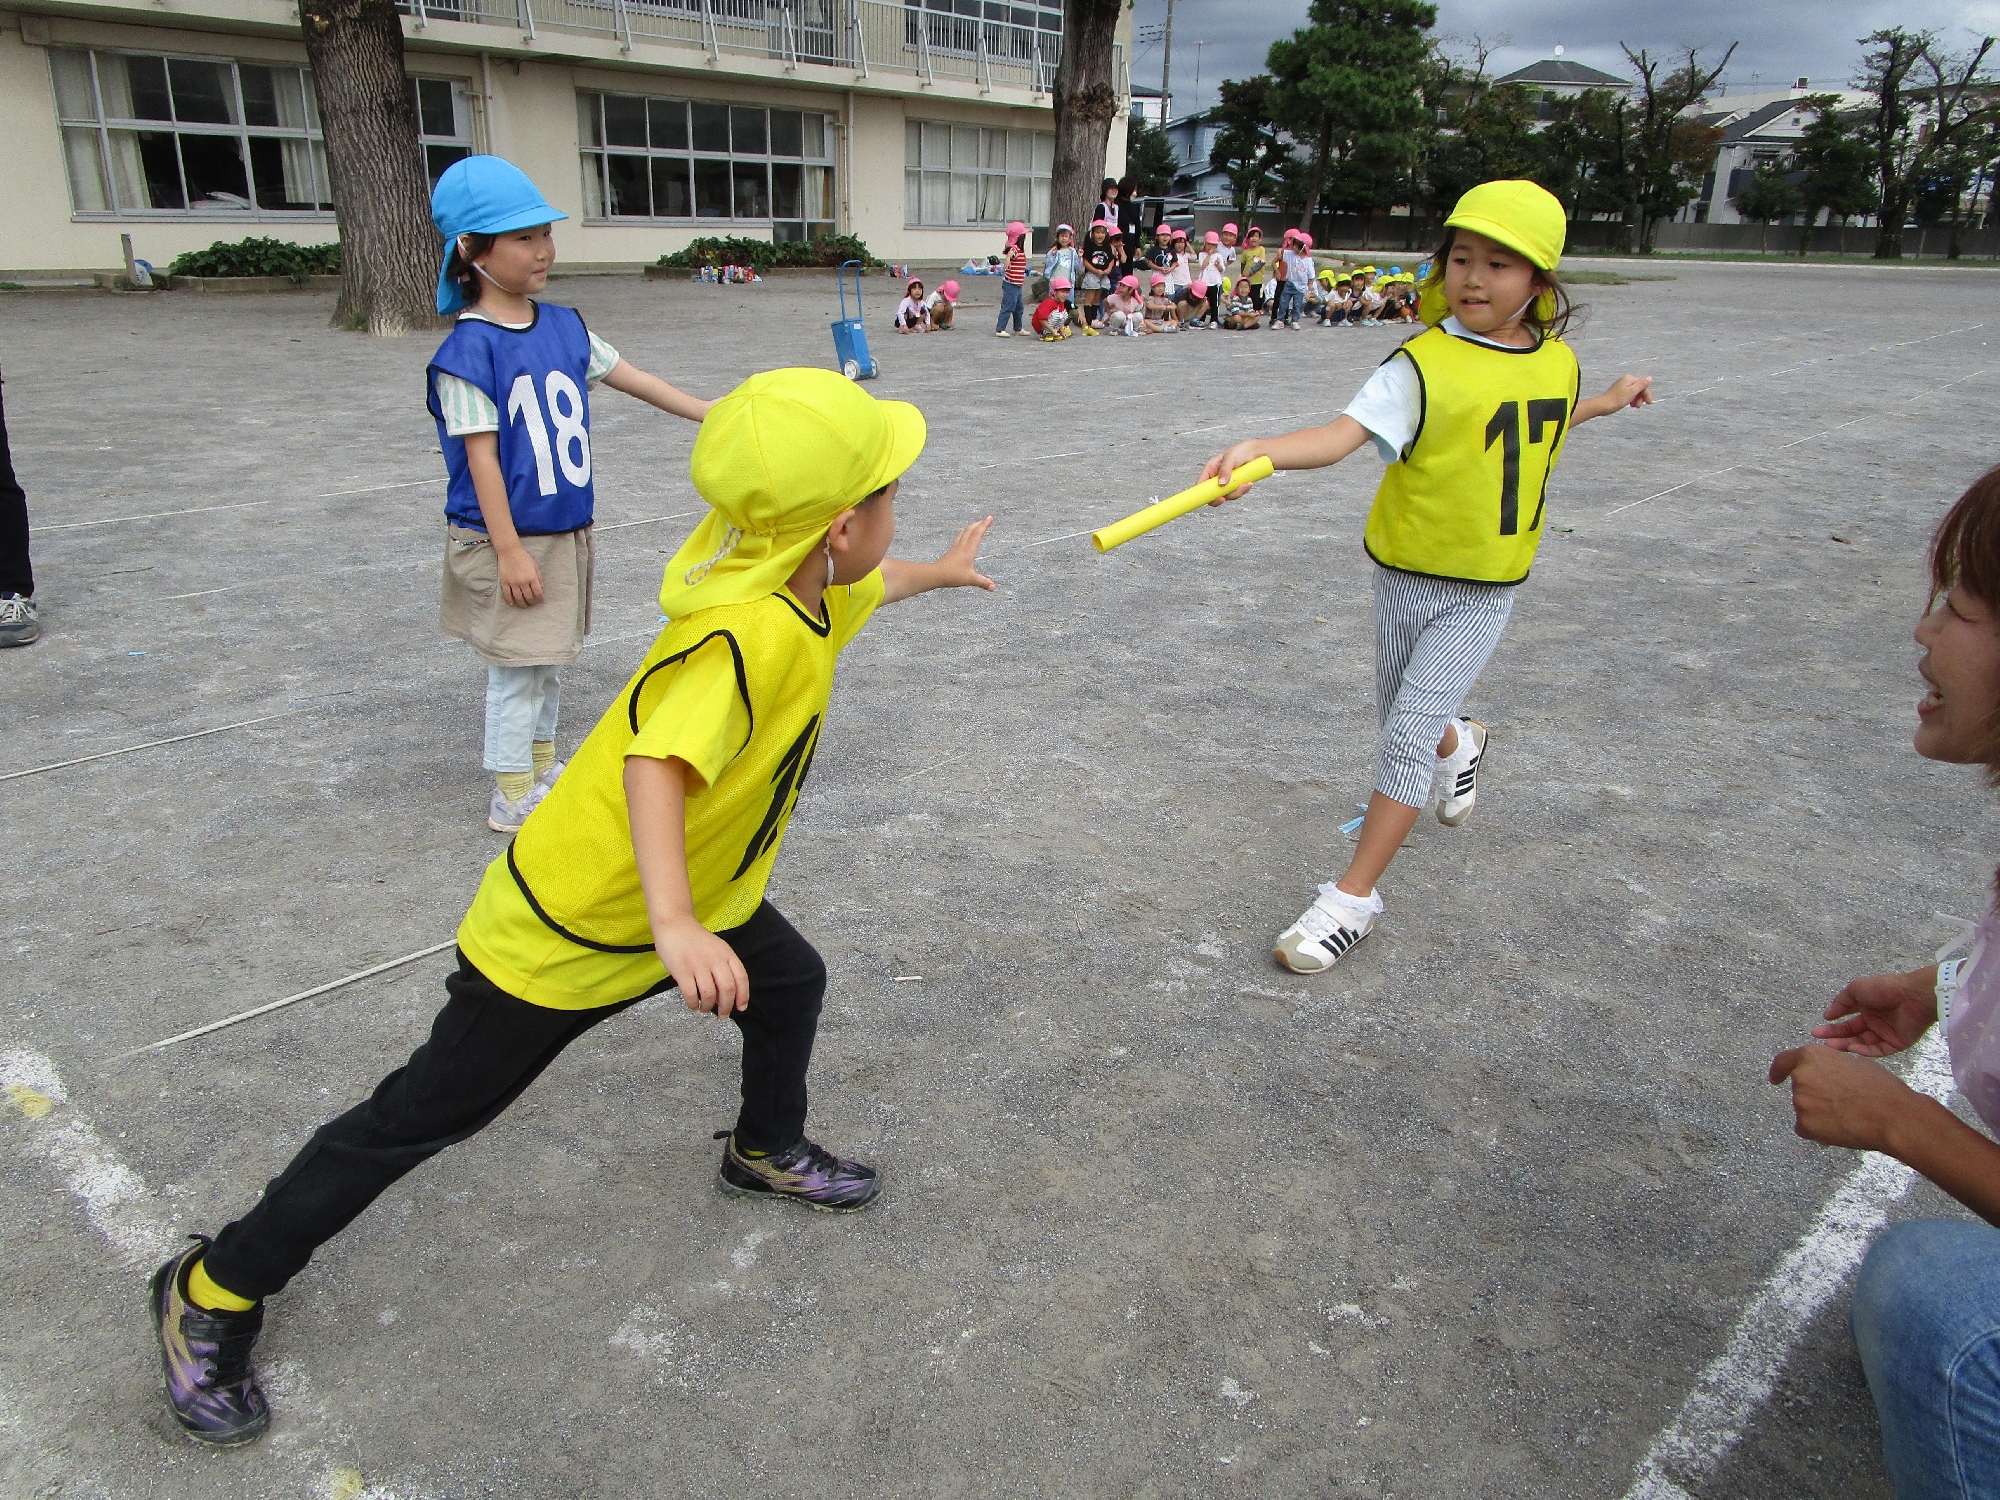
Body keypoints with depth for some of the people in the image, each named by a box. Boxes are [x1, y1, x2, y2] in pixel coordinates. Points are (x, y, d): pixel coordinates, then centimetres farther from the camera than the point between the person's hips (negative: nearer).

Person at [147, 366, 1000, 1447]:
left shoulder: (801, 583, -6)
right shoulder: (744, 637, -35)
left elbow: (855, 590, 19)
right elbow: (658, 763, -49)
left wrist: (940, 572, 36)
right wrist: (675, 927, -61)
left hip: (694, 895, 9)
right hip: (568, 924, -9)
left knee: (792, 984, 23)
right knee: (423, 1116, 3)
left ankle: (766, 1152, 52)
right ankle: (212, 1293, 23)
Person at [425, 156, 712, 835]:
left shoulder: (564, 326, 3)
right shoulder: (468, 350, -17)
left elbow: (632, 378, 12)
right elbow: (481, 456, -18)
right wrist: (509, 550, -19)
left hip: (567, 531, 7)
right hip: (508, 539, -7)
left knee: (546, 658, 19)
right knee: (516, 666, 3)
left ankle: (542, 762, 35)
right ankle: (512, 795, 16)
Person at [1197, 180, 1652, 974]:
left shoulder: (1557, 362, -1)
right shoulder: (1423, 363, -17)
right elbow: (1344, 431, -35)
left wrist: (1609, 401, 27)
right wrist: (1261, 449, -52)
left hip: (1486, 587, 1)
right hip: (1406, 573, -1)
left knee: (1409, 732, -8)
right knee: (1402, 716, 19)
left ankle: (1353, 896, 1)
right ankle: (1457, 745, 57)